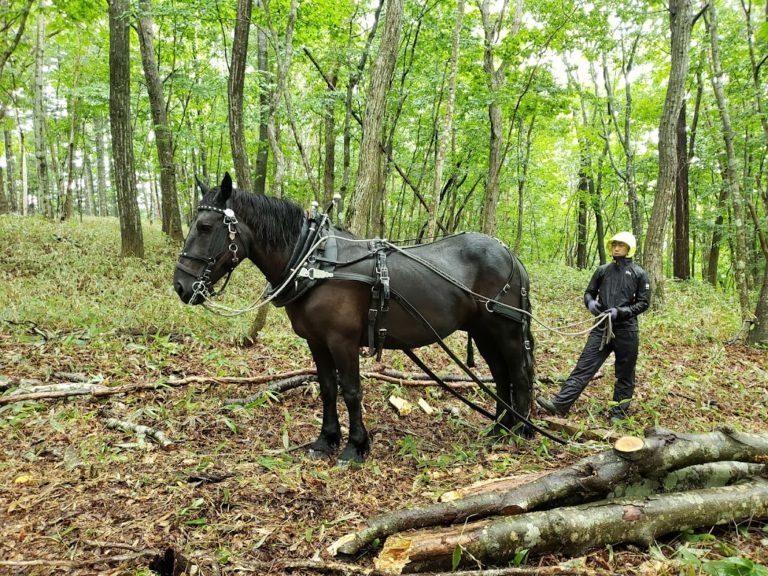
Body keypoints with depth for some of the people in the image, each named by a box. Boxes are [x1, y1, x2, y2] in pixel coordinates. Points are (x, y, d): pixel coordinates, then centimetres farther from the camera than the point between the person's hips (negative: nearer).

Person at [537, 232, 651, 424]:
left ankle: (619, 412, 21)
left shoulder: (639, 274, 1)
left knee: (624, 373, 7)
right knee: (584, 366, -3)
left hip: (626, 330, -2)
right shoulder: (603, 270, 9)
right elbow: (589, 292, 17)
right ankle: (559, 404, -9)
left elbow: (644, 303, -2)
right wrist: (590, 302, -6)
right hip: (602, 328, 2)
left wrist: (620, 311, -15)